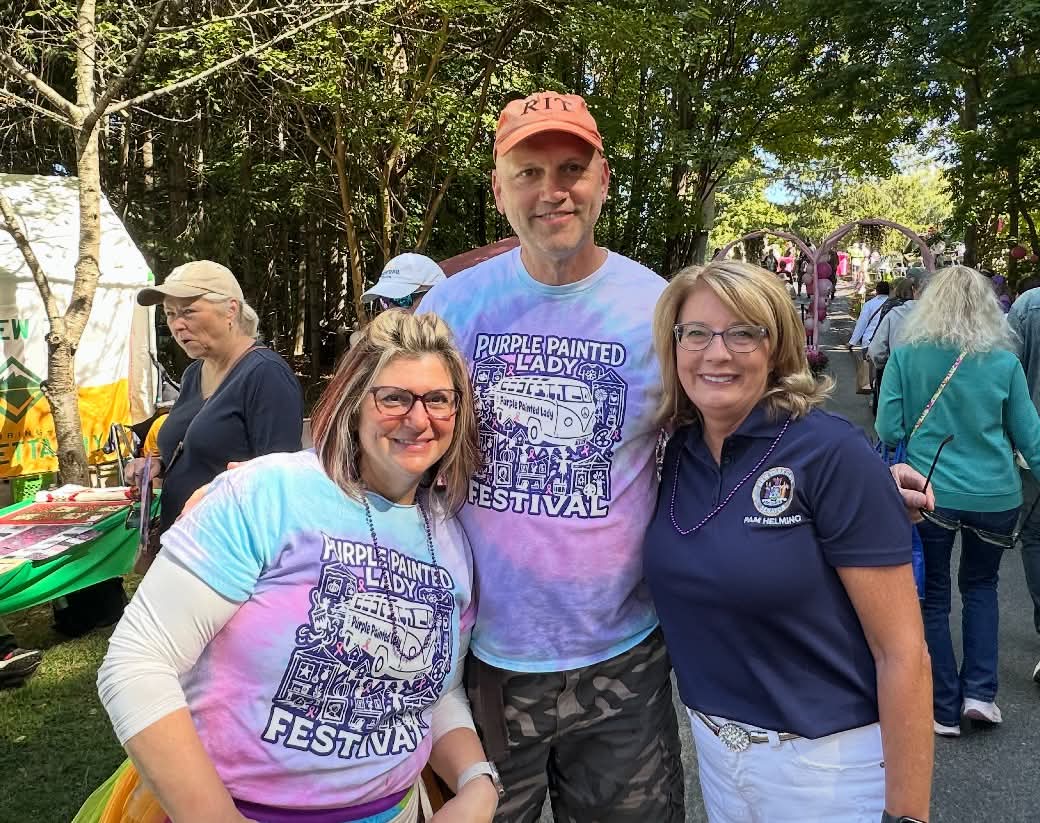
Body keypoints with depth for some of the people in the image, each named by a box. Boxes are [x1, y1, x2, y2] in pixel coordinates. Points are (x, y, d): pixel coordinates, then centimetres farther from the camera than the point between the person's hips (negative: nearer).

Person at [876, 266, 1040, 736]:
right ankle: (979, 692, 18)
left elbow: (887, 431, -6)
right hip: (996, 497, 2)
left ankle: (945, 710, 18)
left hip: (929, 493, -1)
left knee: (933, 597, 12)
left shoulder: (905, 355, -8)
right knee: (980, 586, 24)